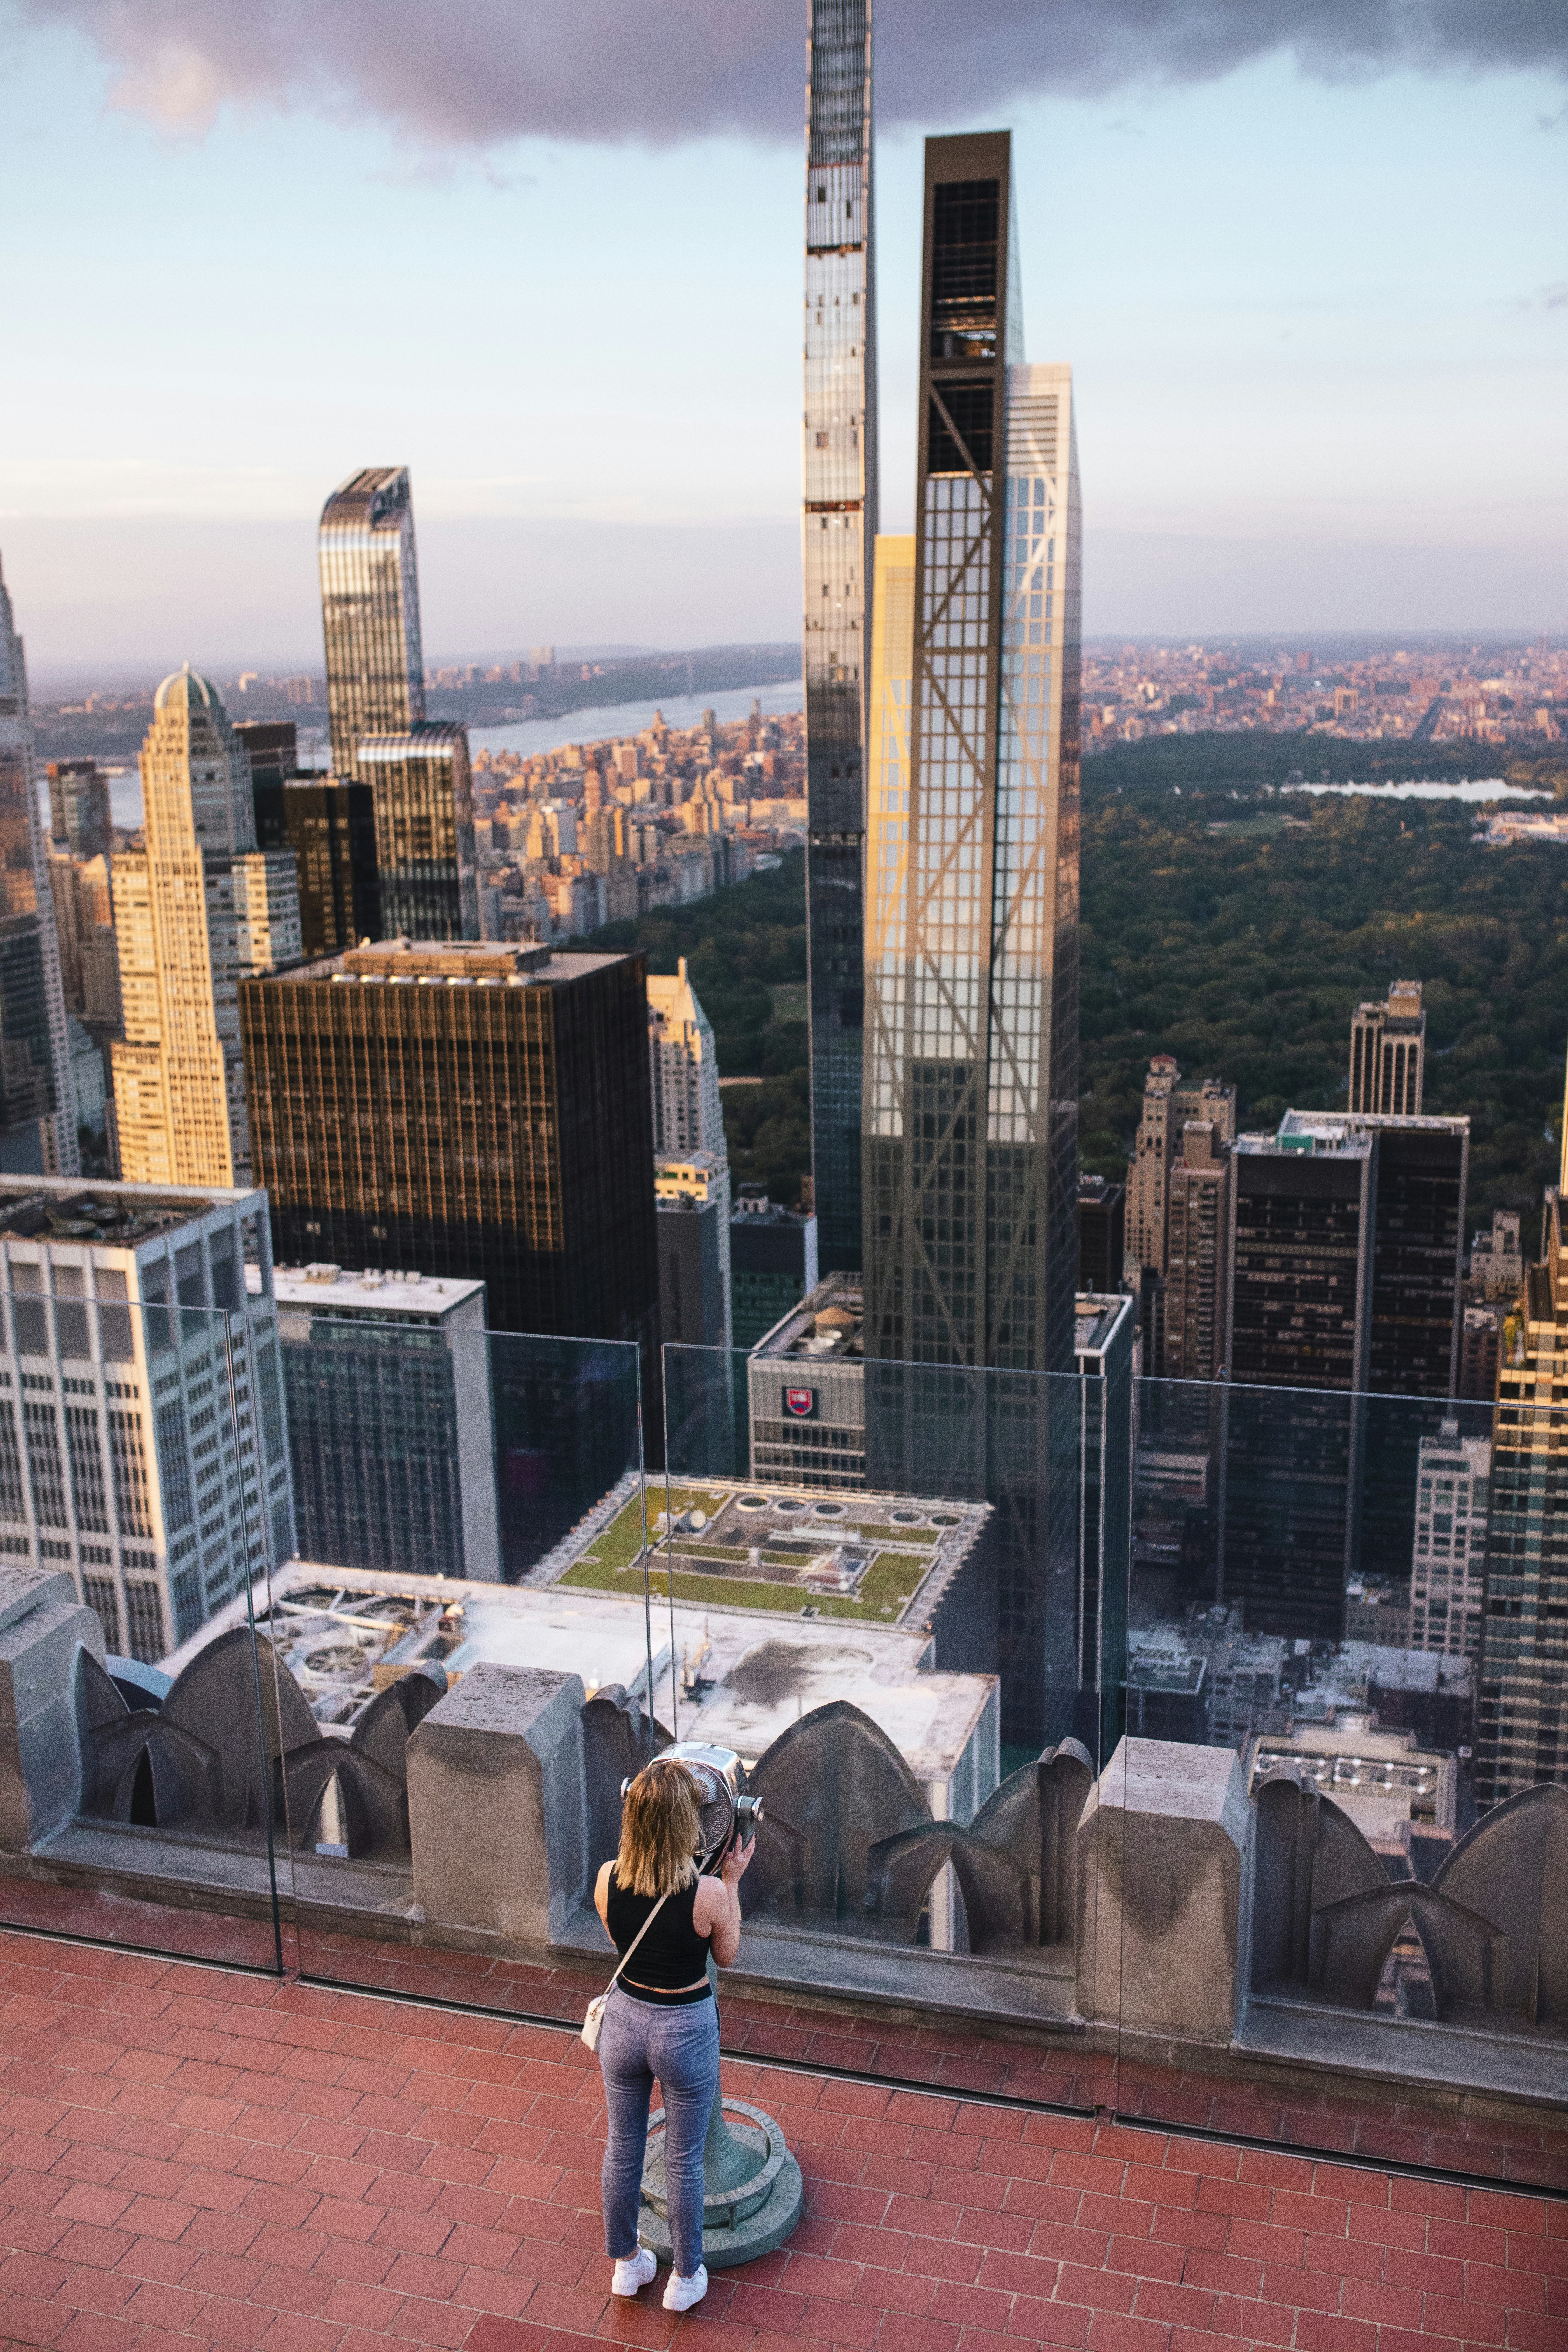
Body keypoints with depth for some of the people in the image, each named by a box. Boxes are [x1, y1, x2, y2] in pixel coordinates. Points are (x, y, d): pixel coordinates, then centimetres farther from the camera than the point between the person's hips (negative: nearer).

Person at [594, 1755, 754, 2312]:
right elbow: (727, 1956, -8)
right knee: (683, 2162, 20)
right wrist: (732, 1879, -2)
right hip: (686, 2032, -3)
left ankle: (626, 2263, 46)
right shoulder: (709, 1895, -29)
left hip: (625, 2022, 3)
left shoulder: (608, 1880, -20)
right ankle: (685, 2278, 39)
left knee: (623, 2149, 25)